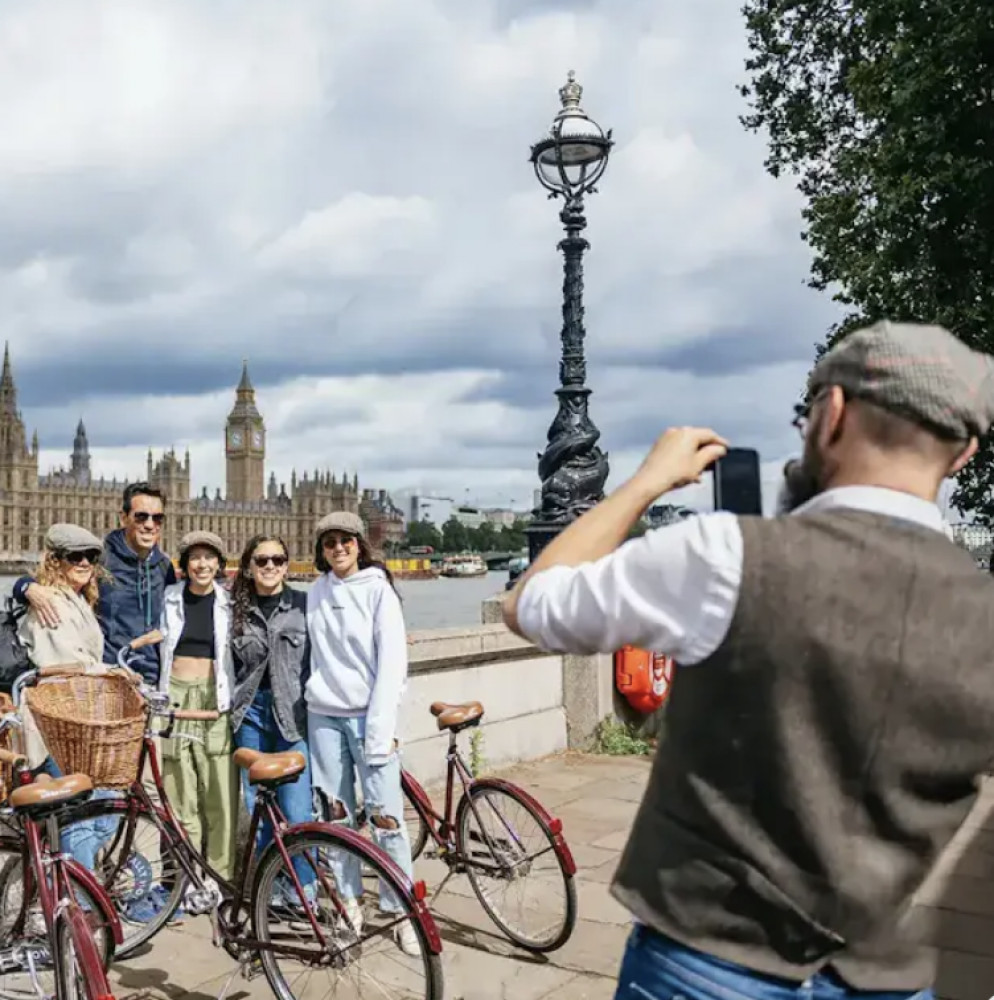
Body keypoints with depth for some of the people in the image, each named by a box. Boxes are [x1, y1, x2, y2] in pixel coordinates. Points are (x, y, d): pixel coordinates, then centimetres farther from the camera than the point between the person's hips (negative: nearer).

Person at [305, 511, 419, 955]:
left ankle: (401, 912, 5)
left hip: (367, 715, -4)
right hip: (324, 715, 4)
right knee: (336, 813, 7)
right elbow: (313, 654, 15)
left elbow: (391, 662, -9)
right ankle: (348, 903, 20)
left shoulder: (378, 589, -5)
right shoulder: (316, 591, 8)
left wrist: (380, 731, -14)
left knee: (386, 816, -6)